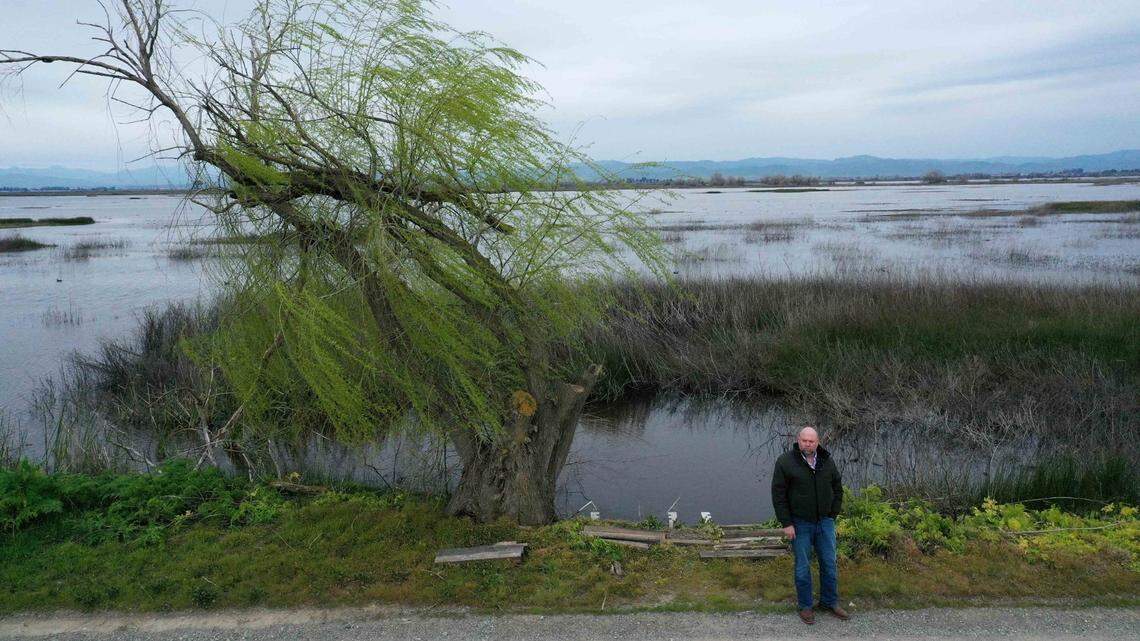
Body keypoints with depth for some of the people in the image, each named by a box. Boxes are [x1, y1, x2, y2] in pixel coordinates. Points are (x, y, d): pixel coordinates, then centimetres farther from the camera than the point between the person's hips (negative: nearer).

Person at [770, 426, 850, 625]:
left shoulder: (827, 461, 0)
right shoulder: (785, 462, -12)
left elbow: (837, 488, 12)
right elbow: (778, 494, -11)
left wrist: (833, 515, 6)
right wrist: (786, 524, -12)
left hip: (825, 522, 4)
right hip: (800, 524, -3)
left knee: (829, 563, 10)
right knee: (803, 566, 5)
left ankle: (829, 601, 28)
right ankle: (804, 606, 19)